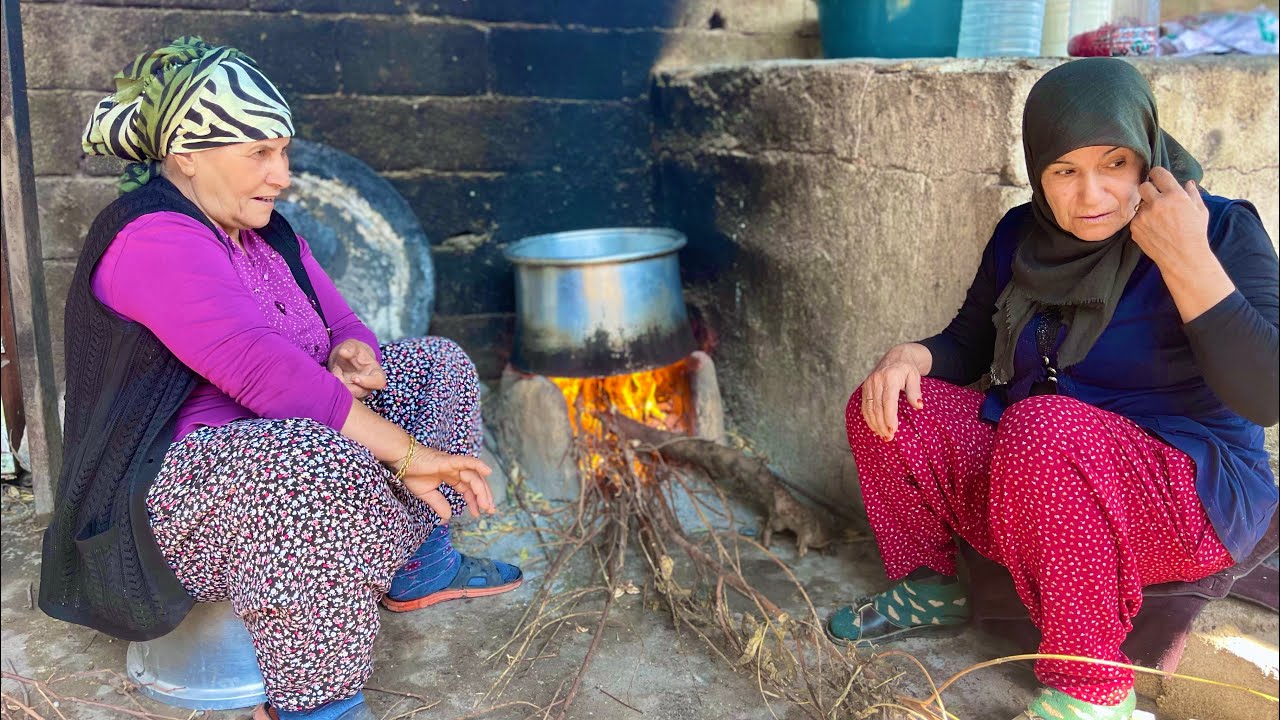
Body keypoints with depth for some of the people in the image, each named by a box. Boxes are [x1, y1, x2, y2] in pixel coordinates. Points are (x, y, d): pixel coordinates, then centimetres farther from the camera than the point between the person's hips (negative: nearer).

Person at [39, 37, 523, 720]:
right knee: (318, 459, -42)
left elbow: (345, 325, 15)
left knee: (438, 363, 9)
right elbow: (263, 371, -32)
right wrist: (405, 453, -31)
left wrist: (348, 354, -11)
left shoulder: (264, 233, 10)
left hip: (281, 449, 10)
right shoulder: (152, 239, -20)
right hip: (167, 493, -10)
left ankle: (420, 567, 9)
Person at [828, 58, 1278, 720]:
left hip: (1192, 498, -5)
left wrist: (1186, 259, -30)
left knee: (1043, 428, -36)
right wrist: (909, 355, -10)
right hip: (1023, 470, 6)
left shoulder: (1221, 231, -13)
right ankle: (926, 590, 11)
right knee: (883, 411, -9)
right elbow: (966, 345, 13)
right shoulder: (1023, 237, 2)